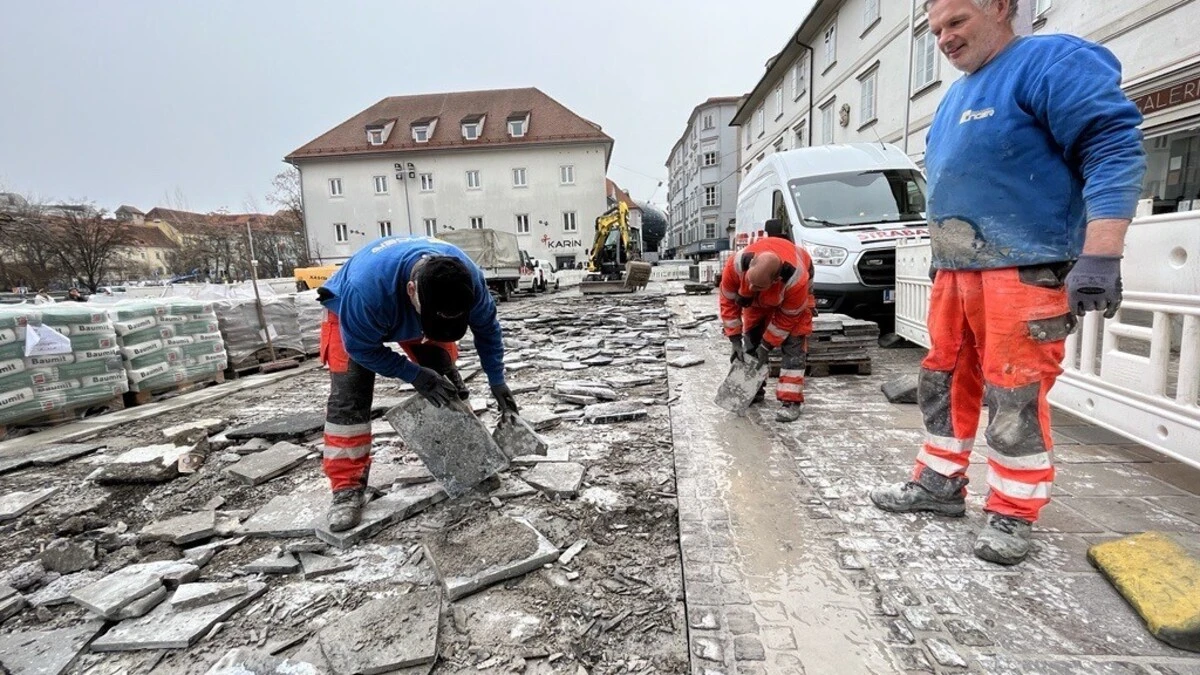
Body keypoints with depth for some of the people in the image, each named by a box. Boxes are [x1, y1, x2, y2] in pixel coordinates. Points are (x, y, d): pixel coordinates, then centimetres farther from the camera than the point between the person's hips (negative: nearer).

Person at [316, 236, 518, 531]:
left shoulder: (467, 278, -35)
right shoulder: (367, 289, -47)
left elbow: (487, 328, -15)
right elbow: (362, 348, -29)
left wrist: (497, 382, -13)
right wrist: (415, 375, -31)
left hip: (414, 313, 4)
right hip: (351, 314, -3)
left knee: (447, 382, -4)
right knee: (348, 395, -16)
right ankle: (348, 488, -6)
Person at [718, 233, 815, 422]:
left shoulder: (796, 281, -45)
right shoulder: (735, 265, -40)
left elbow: (786, 319, -27)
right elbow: (728, 303, -24)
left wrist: (766, 346, -20)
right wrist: (736, 341, -22)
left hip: (792, 285, -3)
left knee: (793, 342, -14)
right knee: (751, 337, 2)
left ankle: (791, 401, -12)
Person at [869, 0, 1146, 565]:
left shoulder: (1052, 62, -5)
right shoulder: (955, 97, 21)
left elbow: (1114, 149, -15)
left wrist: (1099, 258, -25)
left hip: (1022, 272, -8)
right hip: (954, 272, 9)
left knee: (1014, 396, -4)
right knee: (944, 381, 11)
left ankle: (1012, 513, 11)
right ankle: (940, 484, 23)